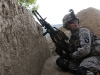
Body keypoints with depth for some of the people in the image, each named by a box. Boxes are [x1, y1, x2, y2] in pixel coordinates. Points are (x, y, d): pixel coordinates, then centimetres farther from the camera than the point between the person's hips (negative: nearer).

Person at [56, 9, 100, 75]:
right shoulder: (73, 36, 16)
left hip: (92, 58, -9)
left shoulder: (84, 31, -8)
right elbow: (70, 52, 16)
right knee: (60, 61, -5)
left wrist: (72, 55, -7)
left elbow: (85, 50, -20)